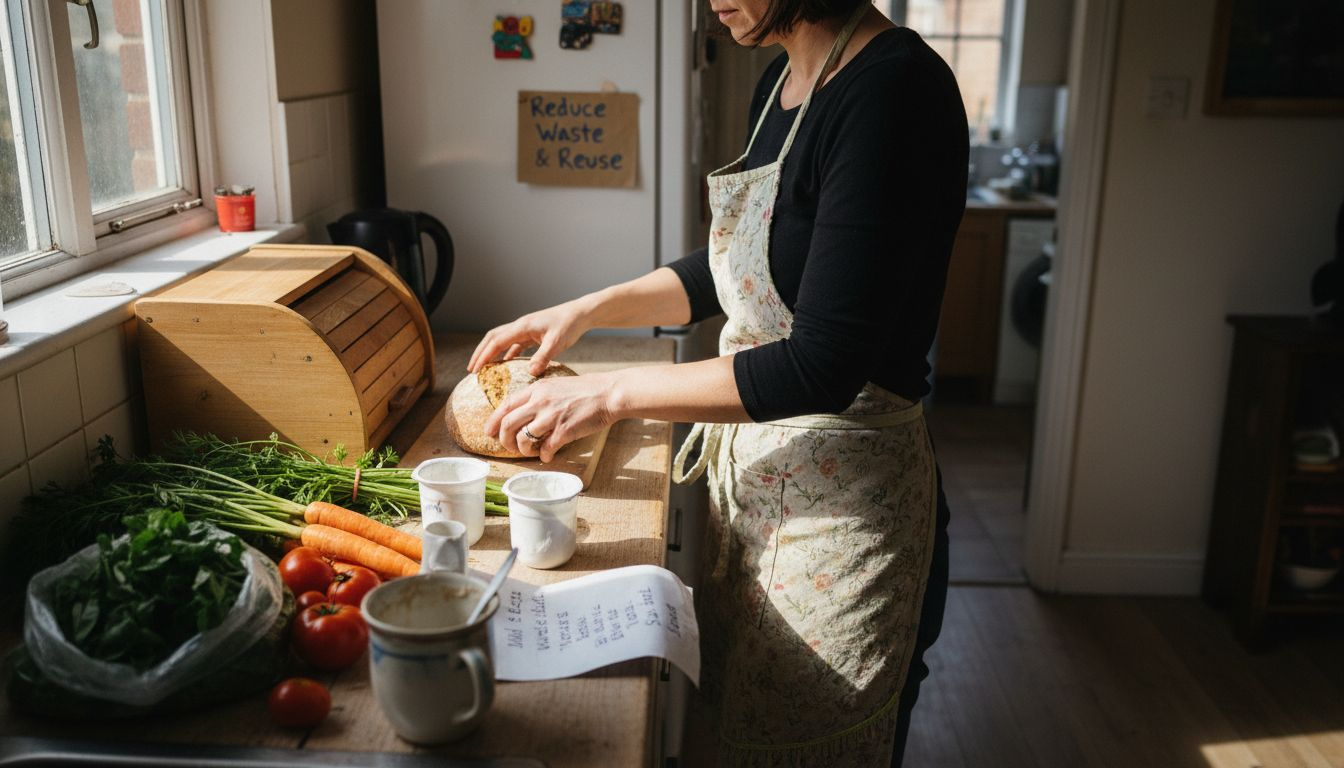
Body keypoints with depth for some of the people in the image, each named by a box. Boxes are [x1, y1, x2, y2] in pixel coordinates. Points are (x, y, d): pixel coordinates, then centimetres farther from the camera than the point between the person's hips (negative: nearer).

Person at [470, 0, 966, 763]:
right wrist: (587, 311, 10)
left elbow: (822, 366, -26)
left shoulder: (894, 88, -23)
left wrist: (614, 392, -19)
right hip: (753, 468, 8)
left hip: (838, 498, -8)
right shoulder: (783, 80, 5)